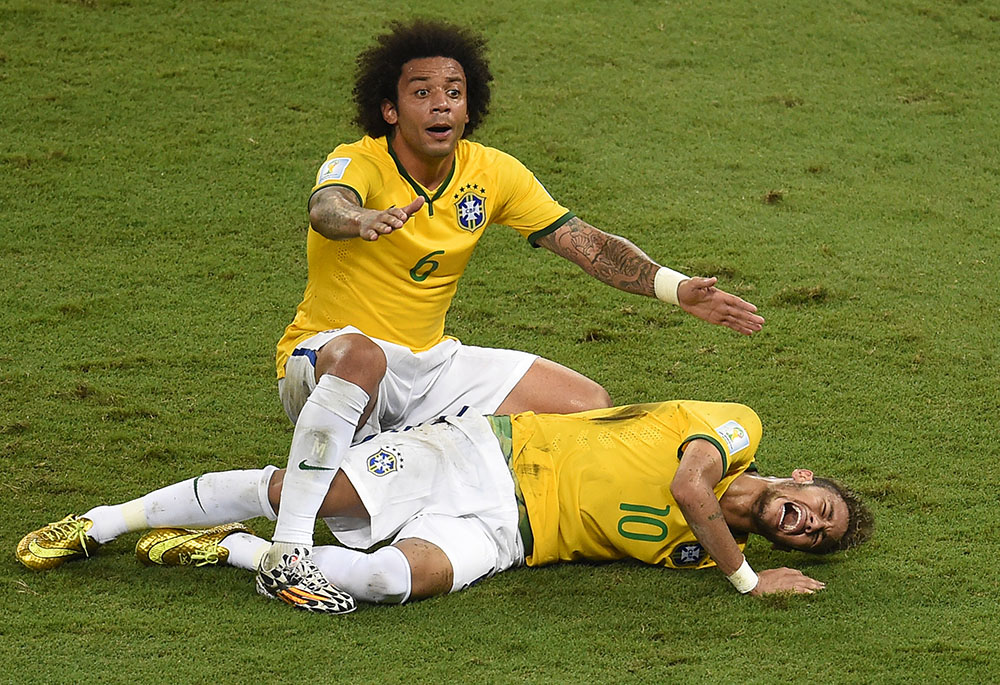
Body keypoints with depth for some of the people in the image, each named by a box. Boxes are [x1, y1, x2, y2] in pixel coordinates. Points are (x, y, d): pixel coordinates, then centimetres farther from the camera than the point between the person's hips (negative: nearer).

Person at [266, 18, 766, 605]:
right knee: (360, 355, -43)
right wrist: (364, 219, -66)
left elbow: (585, 242, 0)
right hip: (323, 356, -6)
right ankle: (287, 549, -42)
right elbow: (325, 209, -41)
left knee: (589, 405, -1)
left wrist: (676, 288, -14)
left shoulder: (491, 173, -1)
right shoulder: (359, 164, -18)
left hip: (429, 360, 7)